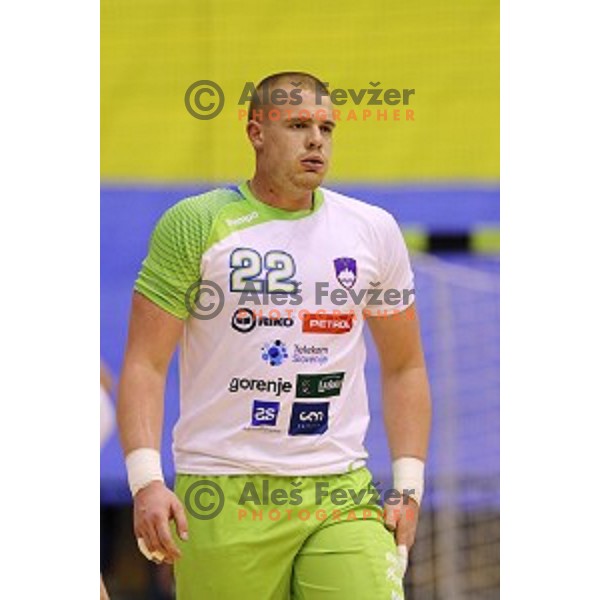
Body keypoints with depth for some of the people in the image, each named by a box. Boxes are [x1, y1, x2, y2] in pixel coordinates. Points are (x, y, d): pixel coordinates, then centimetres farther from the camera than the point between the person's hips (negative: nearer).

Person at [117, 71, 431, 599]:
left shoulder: (373, 230, 12)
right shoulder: (196, 225, 1)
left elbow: (404, 367, 19)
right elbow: (145, 363, -2)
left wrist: (408, 487, 8)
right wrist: (146, 480, -15)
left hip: (341, 496, 3)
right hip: (223, 495, -2)